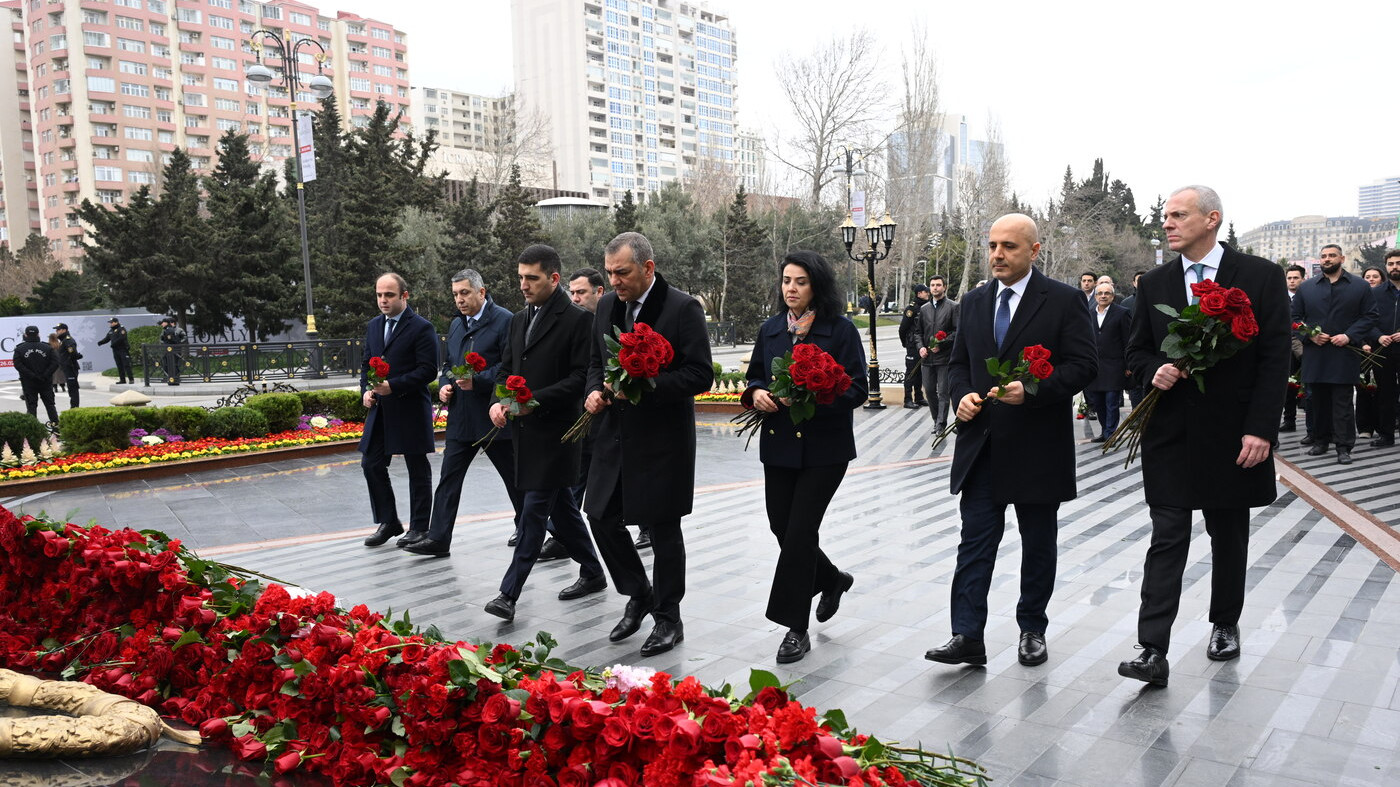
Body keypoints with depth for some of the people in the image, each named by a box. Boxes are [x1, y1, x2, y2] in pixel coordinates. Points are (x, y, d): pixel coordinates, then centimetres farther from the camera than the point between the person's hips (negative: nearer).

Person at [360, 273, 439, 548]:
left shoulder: (422, 328, -9)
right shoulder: (373, 326, 13)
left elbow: (428, 370, -14)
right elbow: (366, 363, 19)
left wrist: (393, 386, -22)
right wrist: (366, 390, 1)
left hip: (411, 410, -7)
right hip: (380, 410, 7)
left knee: (418, 471, 4)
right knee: (371, 464, 8)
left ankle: (419, 529, 14)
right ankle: (388, 522, 22)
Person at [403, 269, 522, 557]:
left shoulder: (504, 320, -10)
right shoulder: (456, 325, 15)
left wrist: (477, 381, -23)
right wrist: (443, 385, 4)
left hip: (494, 416, -7)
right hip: (461, 417, 7)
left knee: (515, 479, 7)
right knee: (448, 479, 6)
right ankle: (437, 538, 11)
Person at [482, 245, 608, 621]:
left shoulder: (577, 320, -10)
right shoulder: (519, 319, 14)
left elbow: (581, 378, -15)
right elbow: (506, 368, 17)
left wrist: (534, 401, -21)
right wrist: (500, 401, -3)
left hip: (554, 430, -8)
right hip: (526, 430, 8)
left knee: (534, 510, -7)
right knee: (561, 506, 16)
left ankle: (509, 593, -3)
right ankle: (592, 573, 30)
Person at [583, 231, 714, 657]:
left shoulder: (683, 308, -12)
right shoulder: (607, 306, 8)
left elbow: (701, 375, -15)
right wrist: (595, 390, -2)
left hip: (663, 438, -6)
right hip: (614, 435, 6)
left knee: (663, 528, 4)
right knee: (601, 516, 7)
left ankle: (668, 619, 21)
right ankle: (639, 595, 30)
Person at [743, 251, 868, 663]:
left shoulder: (841, 330, -6)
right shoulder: (770, 330, 9)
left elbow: (856, 389, -10)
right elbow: (754, 377, 16)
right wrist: (757, 394, -8)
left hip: (823, 447, -5)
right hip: (779, 444, 6)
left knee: (800, 529, -7)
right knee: (781, 526, 10)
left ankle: (796, 629, 6)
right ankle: (832, 580, 40)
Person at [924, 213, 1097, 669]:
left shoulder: (1064, 301, -4)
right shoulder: (974, 302, 11)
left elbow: (1083, 365, -9)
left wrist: (1032, 390, -23)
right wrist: (962, 394, -4)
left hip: (1038, 446, -3)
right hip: (982, 444, 4)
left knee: (1038, 544, 12)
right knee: (975, 541, 0)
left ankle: (1032, 630, 27)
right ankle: (967, 637, 2)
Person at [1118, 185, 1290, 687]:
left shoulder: (1261, 277, -3)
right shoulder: (1154, 283, 5)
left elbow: (1275, 358, -6)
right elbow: (1137, 350, 12)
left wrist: (1260, 429, -13)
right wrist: (1154, 371, -11)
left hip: (1231, 434, -1)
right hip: (1170, 433, 1)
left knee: (1229, 536, 15)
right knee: (1167, 538, -3)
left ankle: (1225, 625, 35)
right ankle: (1153, 652, -6)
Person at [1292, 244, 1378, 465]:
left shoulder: (1360, 286, 5)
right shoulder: (1306, 287, 9)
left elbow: (1371, 316, 2)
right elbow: (1295, 318, 9)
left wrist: (1349, 336, -11)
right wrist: (1310, 335, -8)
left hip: (1344, 354, -2)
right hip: (1315, 354, 2)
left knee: (1342, 402, -2)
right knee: (1318, 400, 9)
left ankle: (1344, 446, 2)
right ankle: (1320, 440, 20)